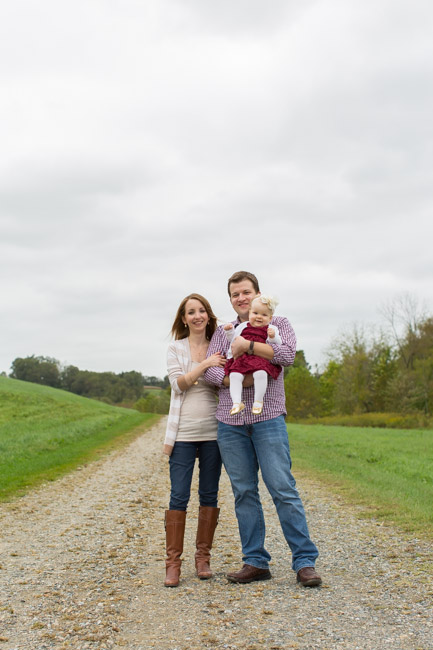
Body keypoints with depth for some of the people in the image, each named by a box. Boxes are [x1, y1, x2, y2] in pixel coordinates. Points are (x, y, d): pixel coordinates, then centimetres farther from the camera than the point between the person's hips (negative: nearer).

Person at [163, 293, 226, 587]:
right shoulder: (176, 348, 5)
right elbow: (178, 383, -7)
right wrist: (205, 364, -16)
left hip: (213, 431, 2)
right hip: (184, 432, -2)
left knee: (209, 495, 6)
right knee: (179, 496, -4)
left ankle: (203, 558, 17)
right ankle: (173, 562, 3)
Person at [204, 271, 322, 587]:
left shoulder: (278, 324, 10)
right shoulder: (223, 332, 17)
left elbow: (288, 354, -10)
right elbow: (210, 369, 3)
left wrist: (246, 344, -12)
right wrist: (238, 380, -14)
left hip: (268, 418, -3)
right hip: (230, 422, 3)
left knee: (283, 488, -8)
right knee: (244, 492, 5)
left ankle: (305, 561, -3)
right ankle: (256, 562, 12)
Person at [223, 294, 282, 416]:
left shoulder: (271, 330, 16)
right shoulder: (243, 327, 24)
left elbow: (278, 345, 8)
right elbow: (233, 339, 32)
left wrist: (273, 337, -10)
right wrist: (229, 331, 14)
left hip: (260, 359, -3)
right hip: (240, 359, 3)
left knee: (260, 374, -33)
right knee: (235, 375, -24)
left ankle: (258, 401, -19)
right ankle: (237, 402, -24)